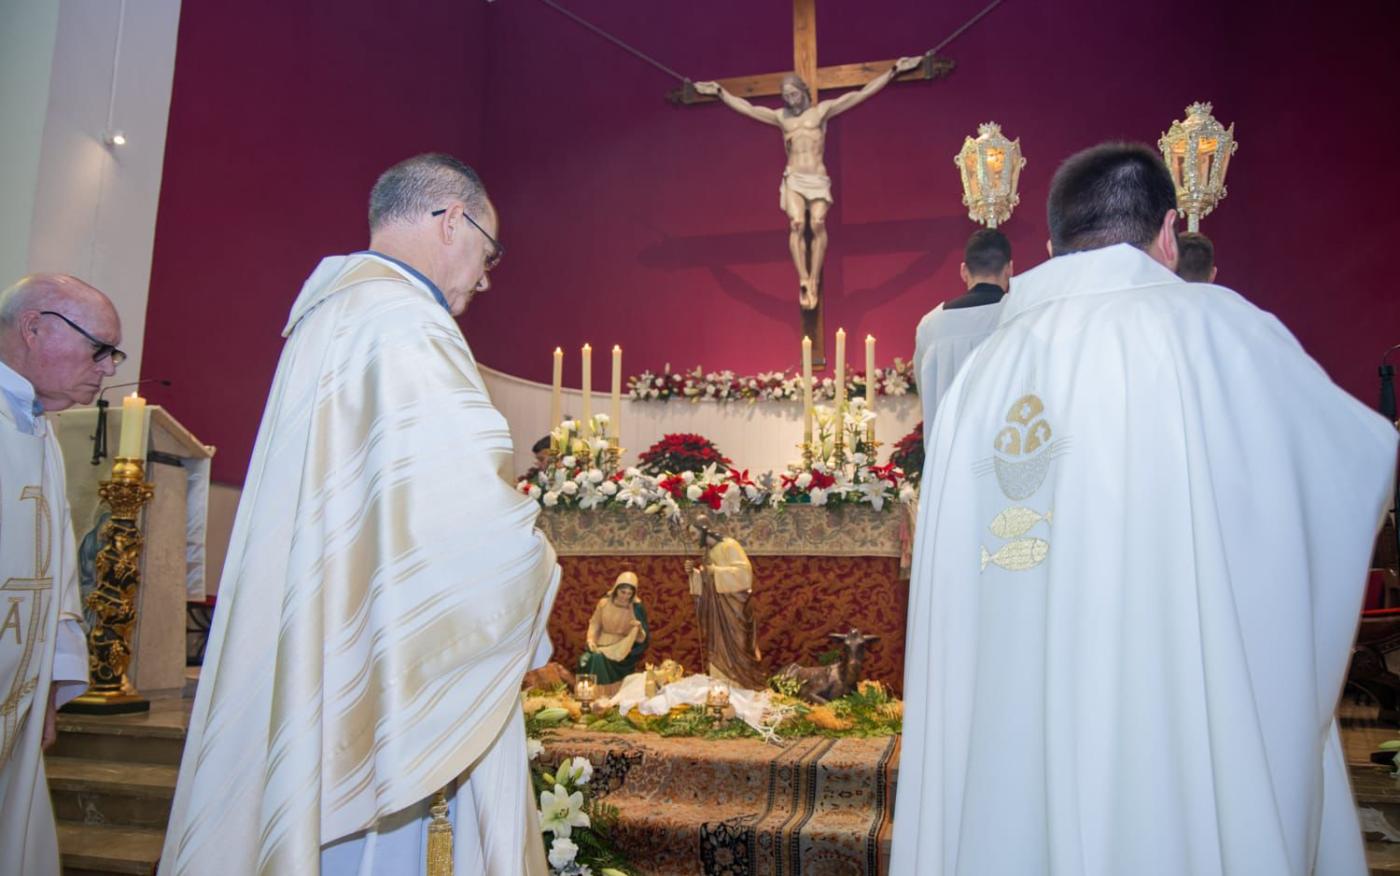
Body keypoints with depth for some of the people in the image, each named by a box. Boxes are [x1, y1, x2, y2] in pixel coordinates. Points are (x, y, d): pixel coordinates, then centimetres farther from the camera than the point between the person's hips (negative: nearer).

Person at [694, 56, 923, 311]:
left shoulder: (822, 110, 13)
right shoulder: (780, 116, 19)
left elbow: (862, 94, 12)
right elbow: (746, 108, 22)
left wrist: (894, 70, 9)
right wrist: (719, 92, 22)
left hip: (818, 178, -1)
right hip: (793, 179, 1)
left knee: (817, 223, -23)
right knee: (797, 224, -23)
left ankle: (814, 280, -21)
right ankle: (804, 281, -26)